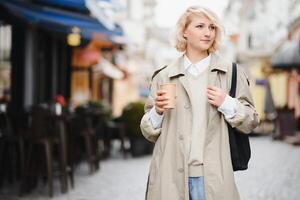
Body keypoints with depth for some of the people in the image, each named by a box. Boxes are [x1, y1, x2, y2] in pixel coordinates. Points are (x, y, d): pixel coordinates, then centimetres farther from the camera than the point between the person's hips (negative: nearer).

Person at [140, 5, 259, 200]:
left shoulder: (231, 72, 7)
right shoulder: (164, 76, 8)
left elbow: (251, 121, 9)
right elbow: (149, 131, 12)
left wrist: (226, 104, -7)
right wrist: (157, 111, -8)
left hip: (212, 175, -1)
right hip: (172, 173, 1)